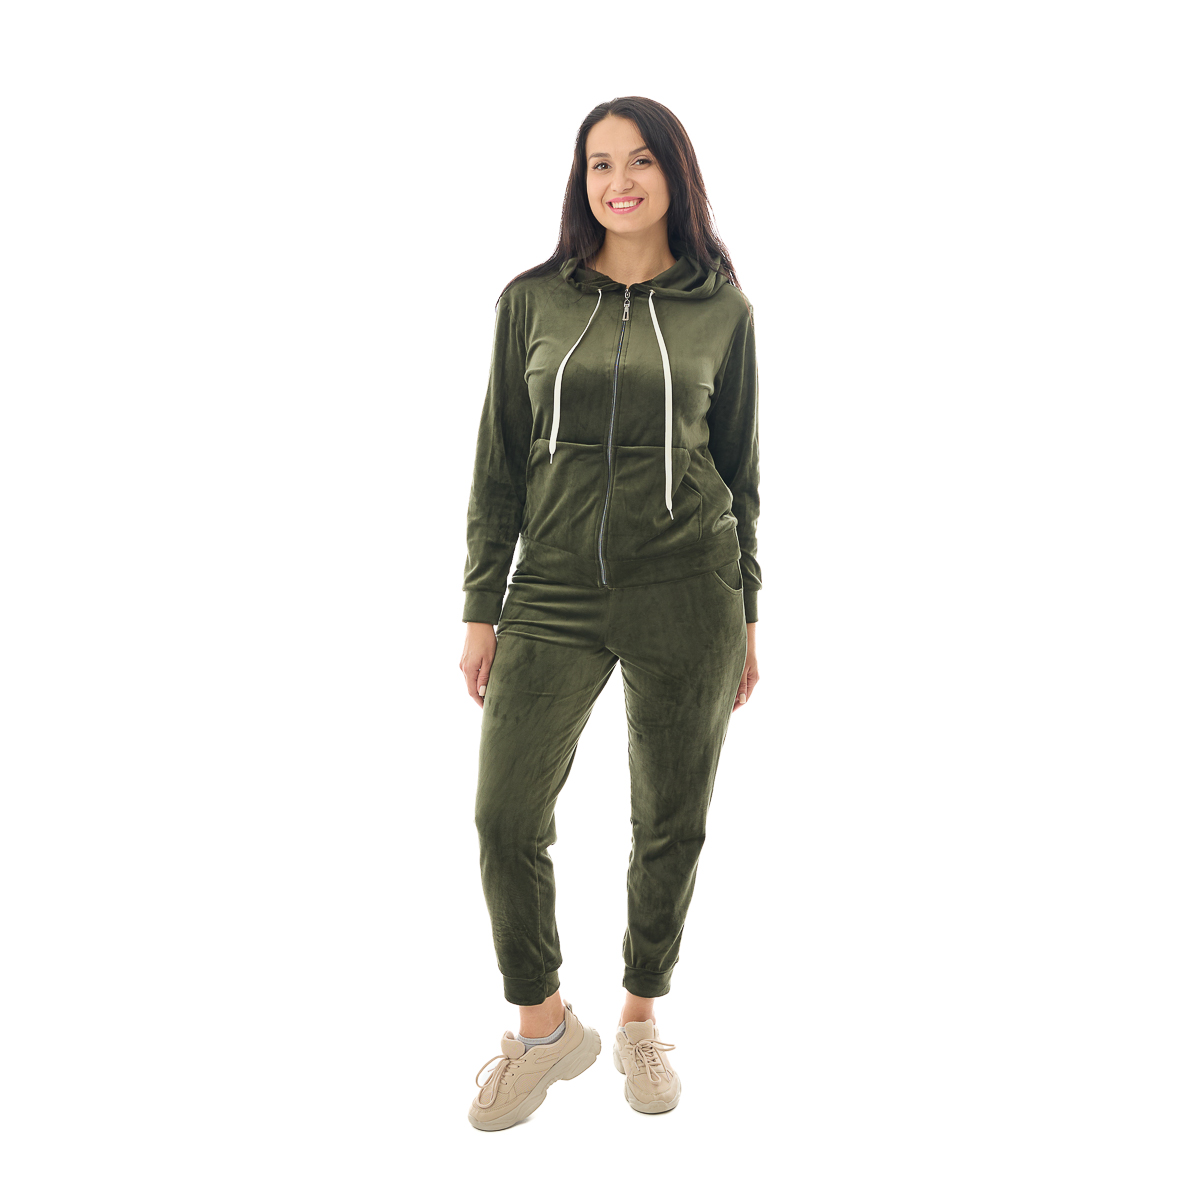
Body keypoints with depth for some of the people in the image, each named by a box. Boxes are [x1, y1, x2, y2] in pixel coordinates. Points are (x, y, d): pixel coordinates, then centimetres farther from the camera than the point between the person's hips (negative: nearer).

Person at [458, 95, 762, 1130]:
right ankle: (546, 1028, 18)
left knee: (671, 827, 8)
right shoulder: (532, 300, 5)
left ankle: (641, 1019, 31)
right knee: (507, 819, -5)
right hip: (555, 593, 1)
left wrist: (746, 614, 8)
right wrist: (482, 610, 4)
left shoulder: (723, 308, 4)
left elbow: (740, 465, 9)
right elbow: (499, 463, 6)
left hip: (687, 592, 0)